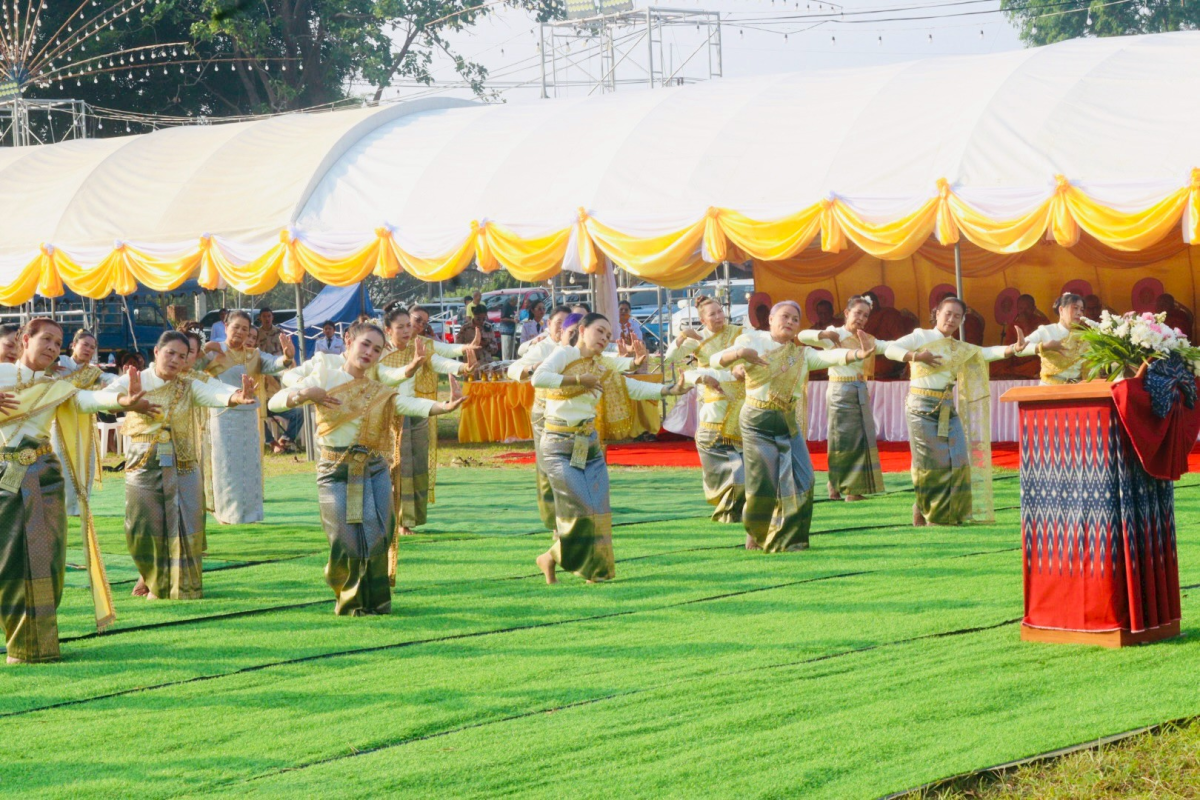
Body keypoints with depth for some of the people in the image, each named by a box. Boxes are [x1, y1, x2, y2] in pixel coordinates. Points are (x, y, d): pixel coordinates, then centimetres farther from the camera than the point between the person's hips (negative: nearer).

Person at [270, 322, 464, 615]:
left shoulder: (380, 390, 8)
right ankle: (350, 600, 18)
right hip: (336, 472, -2)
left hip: (375, 471, 2)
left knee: (377, 536, -5)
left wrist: (444, 406, -30)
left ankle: (376, 600, 13)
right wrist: (304, 394, -25)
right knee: (346, 543, -5)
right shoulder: (324, 378, 2)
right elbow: (275, 401, -5)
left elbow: (409, 403, -11)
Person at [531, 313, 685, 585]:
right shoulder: (564, 354, -4)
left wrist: (669, 390, -5)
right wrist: (577, 380, -18)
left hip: (589, 446, 7)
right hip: (560, 446, -7)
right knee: (582, 508, -14)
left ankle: (595, 570, 11)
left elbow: (636, 388, 8)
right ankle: (550, 559, 4)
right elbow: (538, 378, -20)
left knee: (598, 509, 1)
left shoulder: (603, 372, 14)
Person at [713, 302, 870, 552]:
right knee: (763, 484, -5)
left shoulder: (801, 353, 8)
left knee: (801, 482, -6)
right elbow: (715, 360, -12)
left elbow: (829, 356, -10)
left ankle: (786, 539, 4)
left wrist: (857, 354, -29)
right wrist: (739, 353, -33)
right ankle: (755, 535, 19)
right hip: (758, 423, -4)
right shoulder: (753, 341, -2)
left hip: (789, 424, 4)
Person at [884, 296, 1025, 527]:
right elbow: (891, 350, -9)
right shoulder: (920, 337, 0)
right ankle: (923, 510, 10)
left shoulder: (960, 349, 14)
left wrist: (1014, 349, -10)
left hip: (948, 409, 5)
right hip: (922, 407, -5)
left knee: (957, 459, -3)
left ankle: (948, 512, 6)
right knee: (930, 461, -5)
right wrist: (916, 357, -22)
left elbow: (987, 353, 5)